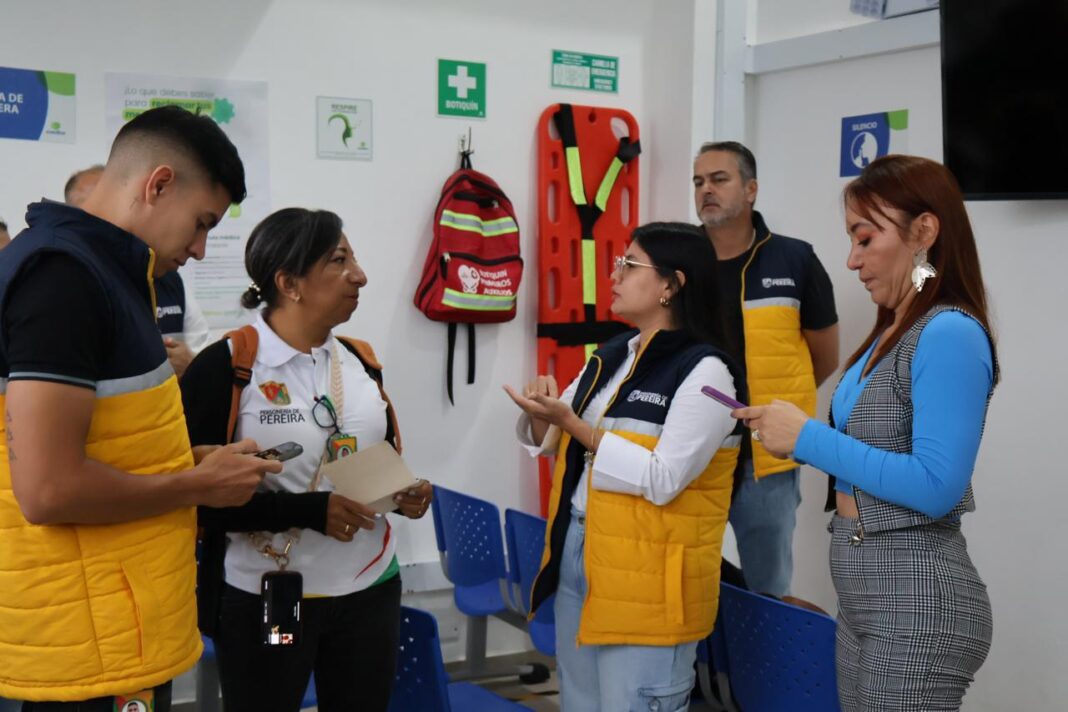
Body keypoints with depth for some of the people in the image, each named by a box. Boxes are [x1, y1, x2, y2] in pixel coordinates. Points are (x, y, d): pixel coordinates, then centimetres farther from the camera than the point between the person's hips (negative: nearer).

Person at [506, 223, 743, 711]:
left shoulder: (704, 370, -14)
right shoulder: (609, 357, 9)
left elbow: (661, 481, -22)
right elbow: (553, 445, 17)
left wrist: (572, 423, -22)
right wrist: (544, 412, -6)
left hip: (646, 580, -8)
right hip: (574, 556, 8)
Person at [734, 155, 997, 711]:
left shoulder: (949, 334, -18)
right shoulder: (890, 333, 12)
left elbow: (936, 487, -25)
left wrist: (809, 438, -20)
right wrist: (794, 434, 2)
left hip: (917, 599, -9)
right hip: (863, 596, 9)